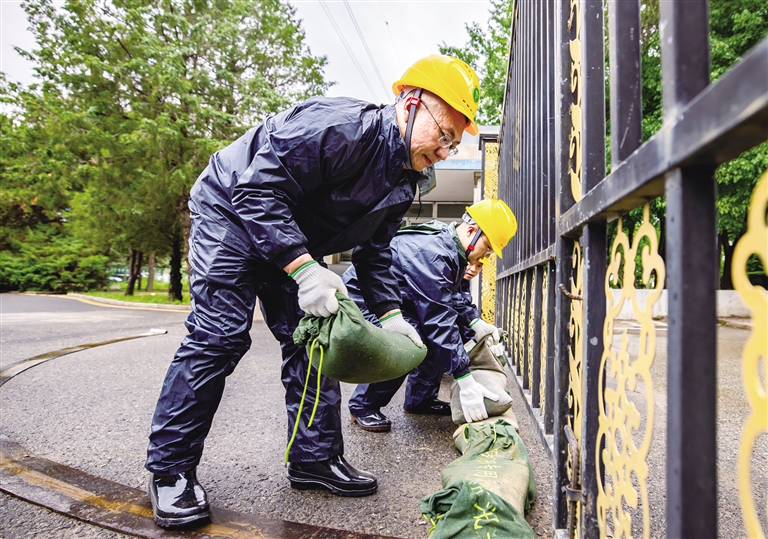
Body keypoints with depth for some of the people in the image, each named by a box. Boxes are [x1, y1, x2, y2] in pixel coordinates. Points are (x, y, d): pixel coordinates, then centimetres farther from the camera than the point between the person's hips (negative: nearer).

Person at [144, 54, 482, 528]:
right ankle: (171, 468, -2)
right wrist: (304, 268, -38)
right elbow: (257, 188, -33)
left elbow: (374, 251, 6)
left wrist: (390, 313, -5)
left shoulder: (404, 180, -1)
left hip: (294, 237, 9)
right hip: (231, 210, -8)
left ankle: (315, 457, 12)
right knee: (220, 334, -15)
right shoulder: (342, 127, -30)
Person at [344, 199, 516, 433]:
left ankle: (419, 399, 13)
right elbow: (439, 319, -34)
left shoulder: (451, 247, -2)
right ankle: (363, 406, -9)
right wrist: (465, 381, -32)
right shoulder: (432, 253, -32)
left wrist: (473, 321, -1)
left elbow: (451, 296, 15)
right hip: (361, 295, -10)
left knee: (439, 334, 3)